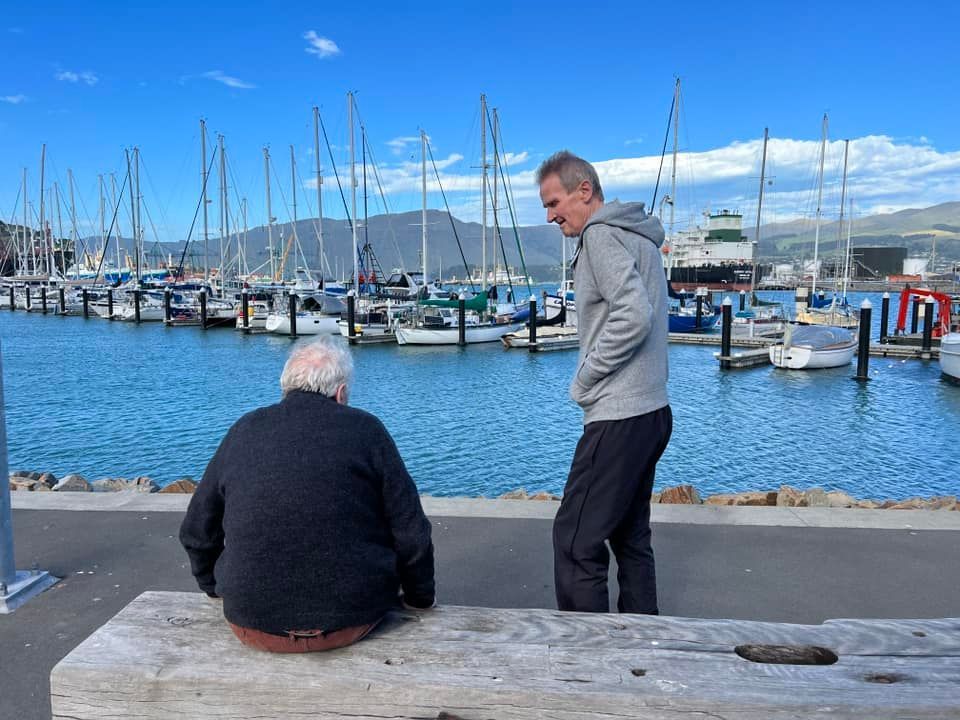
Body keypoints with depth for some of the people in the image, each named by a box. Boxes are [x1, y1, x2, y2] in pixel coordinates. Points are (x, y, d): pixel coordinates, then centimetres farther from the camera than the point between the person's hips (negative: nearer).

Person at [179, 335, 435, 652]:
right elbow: (412, 535, -7)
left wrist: (215, 588, 29)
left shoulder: (243, 430, 1)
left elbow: (196, 531, 11)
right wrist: (420, 599, 11)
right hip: (353, 621, -2)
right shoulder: (366, 429, -7)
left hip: (255, 627, 3)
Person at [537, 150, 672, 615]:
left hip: (619, 418, -10)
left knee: (575, 540, -4)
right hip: (651, 412, 11)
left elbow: (634, 315, -24)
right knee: (631, 537, 17)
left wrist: (584, 378, -13)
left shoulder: (601, 235, -11)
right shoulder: (637, 237, 19)